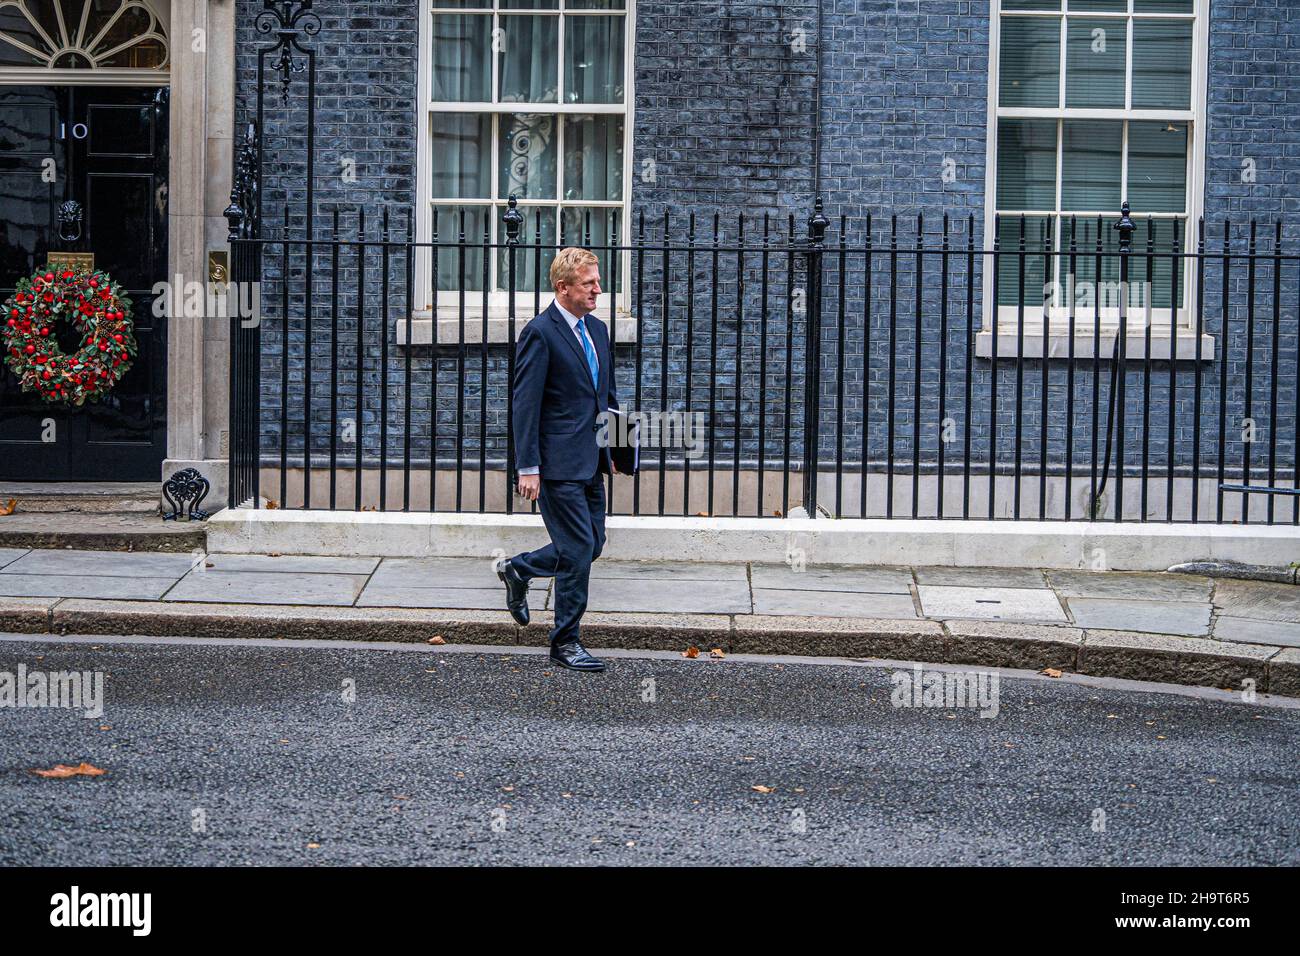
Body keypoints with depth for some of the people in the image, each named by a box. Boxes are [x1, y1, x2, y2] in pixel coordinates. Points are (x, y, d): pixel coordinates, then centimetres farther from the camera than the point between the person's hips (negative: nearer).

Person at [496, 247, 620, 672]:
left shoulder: (597, 329, 13)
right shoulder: (540, 333, -12)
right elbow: (525, 404, -14)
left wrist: (616, 447, 16)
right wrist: (528, 468, -18)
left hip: (590, 461, 8)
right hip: (559, 463, -8)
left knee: (591, 545, 12)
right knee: (578, 550, -5)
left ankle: (517, 570, 34)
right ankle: (565, 643, 7)